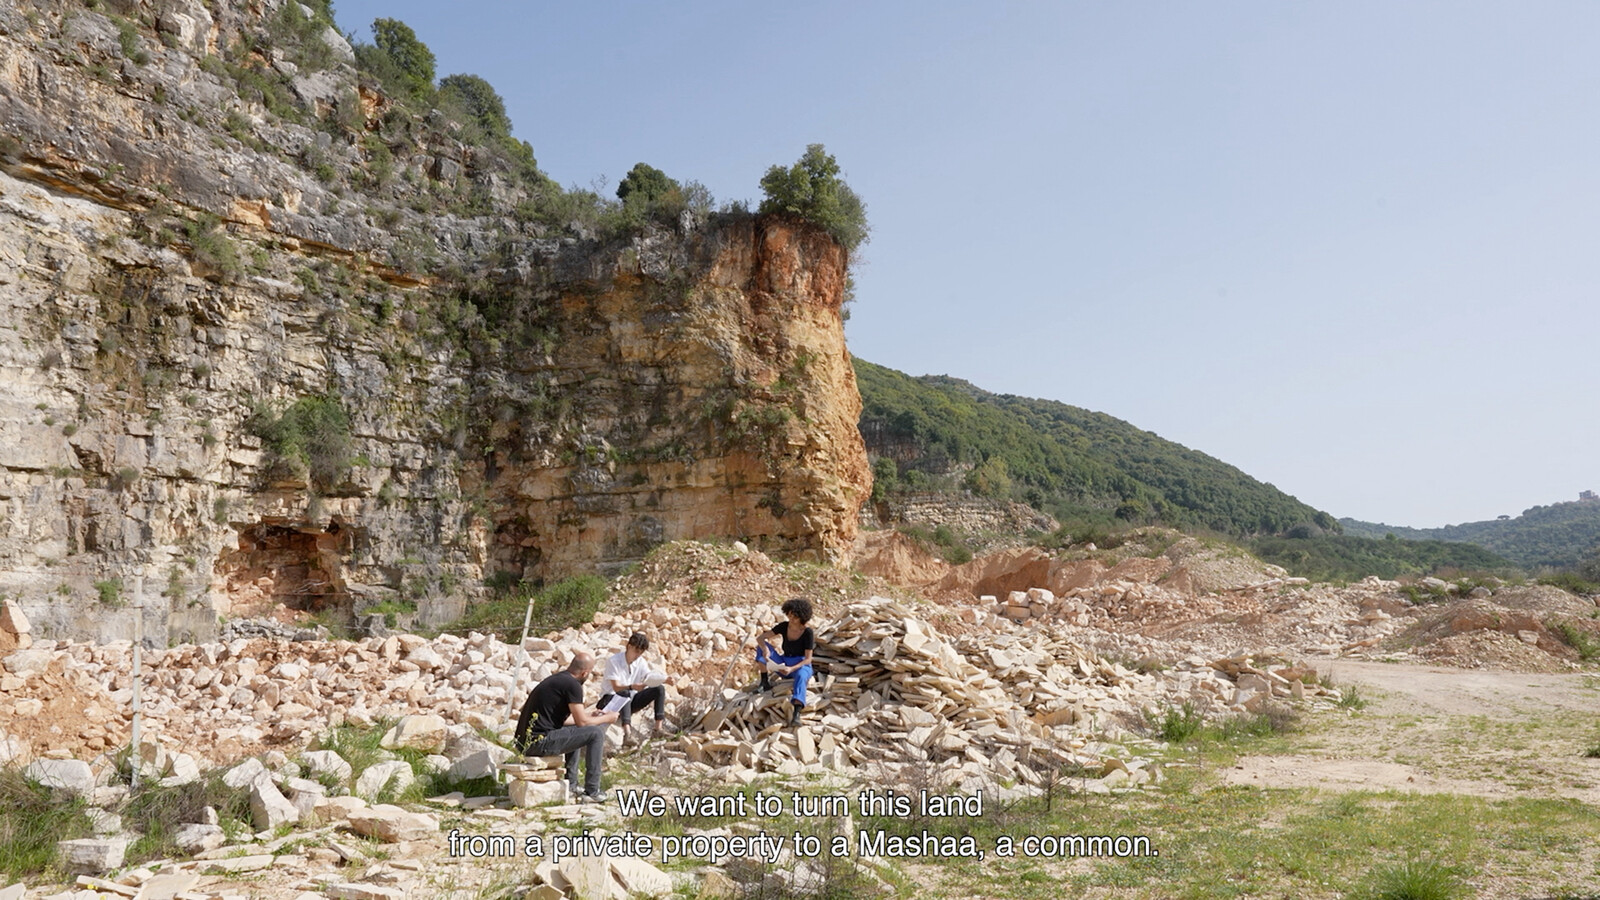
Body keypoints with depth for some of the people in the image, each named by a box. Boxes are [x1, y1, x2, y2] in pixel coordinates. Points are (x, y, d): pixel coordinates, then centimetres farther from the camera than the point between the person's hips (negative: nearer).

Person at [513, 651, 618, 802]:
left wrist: (589, 715, 33)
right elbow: (582, 721, -9)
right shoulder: (573, 685, -10)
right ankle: (592, 792, -1)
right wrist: (607, 718, 7)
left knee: (574, 733, 31)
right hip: (539, 742, -10)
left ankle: (571, 785, 27)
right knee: (596, 733, -5)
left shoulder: (555, 679, 18)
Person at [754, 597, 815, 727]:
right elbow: (760, 638, -7)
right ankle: (764, 681, -15)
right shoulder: (784, 626, -2)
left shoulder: (808, 632, -13)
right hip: (784, 665, 5)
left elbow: (808, 659, -16)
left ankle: (796, 714, -59)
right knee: (762, 646, -15)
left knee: (800, 676, -42)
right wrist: (765, 649, -30)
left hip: (801, 666, -5)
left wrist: (792, 668, -33)